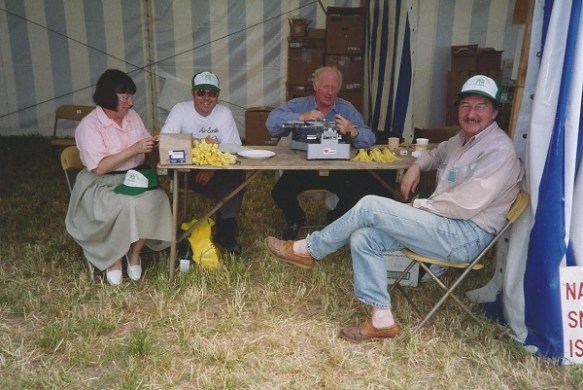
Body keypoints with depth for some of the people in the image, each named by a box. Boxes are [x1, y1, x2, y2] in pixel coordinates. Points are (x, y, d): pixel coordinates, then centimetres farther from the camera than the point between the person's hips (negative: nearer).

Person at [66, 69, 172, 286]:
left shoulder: (132, 116, 7)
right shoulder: (89, 126, -13)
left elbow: (144, 150, 16)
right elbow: (99, 168, -21)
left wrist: (155, 145, -8)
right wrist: (134, 149, -24)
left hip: (134, 178, 6)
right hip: (100, 184, -5)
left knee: (157, 200, -25)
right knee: (129, 206, -34)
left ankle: (135, 252, -4)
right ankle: (114, 258, -8)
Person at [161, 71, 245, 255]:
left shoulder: (224, 113, -1)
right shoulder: (180, 110, -6)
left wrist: (213, 168, -28)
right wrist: (201, 142, -32)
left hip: (216, 170, 2)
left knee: (237, 176, -25)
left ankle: (225, 232, -13)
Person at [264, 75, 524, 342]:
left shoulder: (499, 149, -14)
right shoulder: (464, 138, 14)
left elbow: (465, 205, -22)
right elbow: (440, 152, 38)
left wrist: (419, 205, -9)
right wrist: (416, 166, 16)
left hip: (465, 236, -9)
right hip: (447, 225, 9)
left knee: (370, 206, -18)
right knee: (362, 238, -9)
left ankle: (308, 250, -1)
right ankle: (381, 319, -6)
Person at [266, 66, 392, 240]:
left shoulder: (347, 109, 8)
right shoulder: (299, 105, 4)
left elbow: (369, 139, -4)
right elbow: (272, 122, -13)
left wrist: (353, 131, -27)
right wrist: (301, 117, -25)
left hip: (339, 169, 1)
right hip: (303, 167, -1)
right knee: (280, 193, -24)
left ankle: (336, 221, 16)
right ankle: (296, 220, 15)